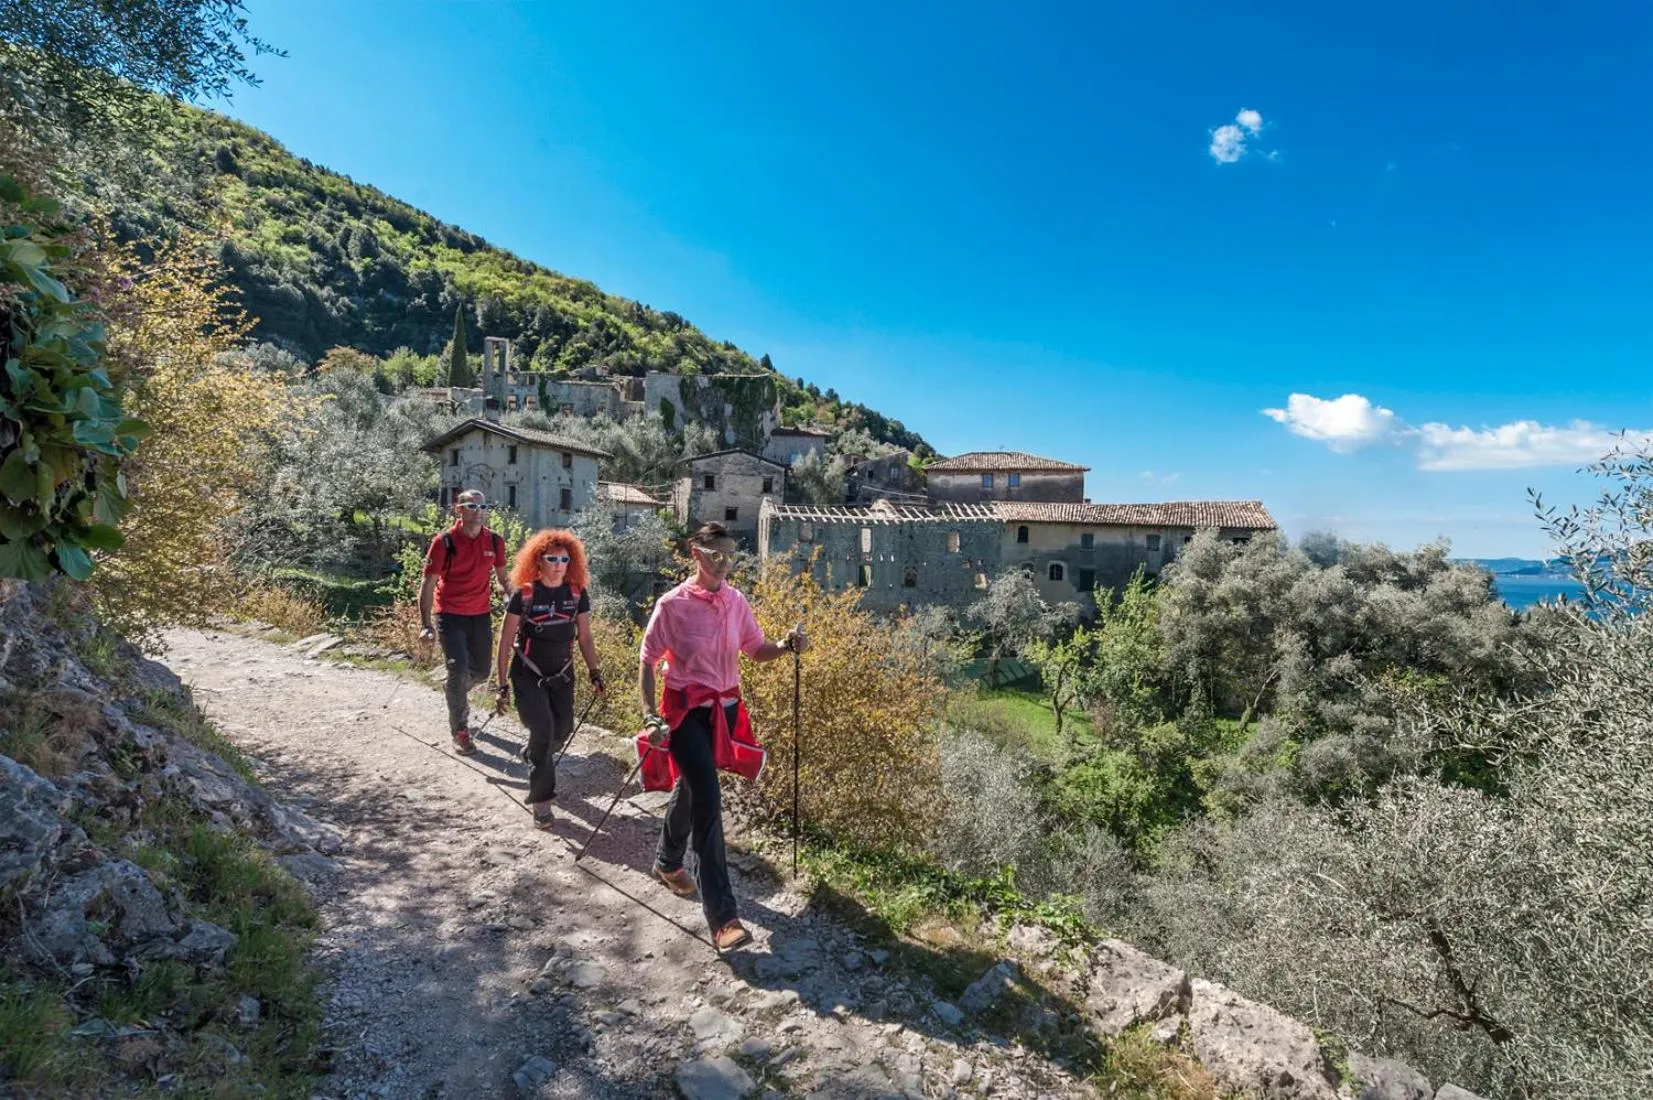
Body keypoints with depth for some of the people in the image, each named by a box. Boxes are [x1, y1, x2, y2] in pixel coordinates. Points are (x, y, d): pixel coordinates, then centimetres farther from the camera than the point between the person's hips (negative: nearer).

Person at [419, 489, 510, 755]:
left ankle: (455, 694, 46)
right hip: (450, 615, -4)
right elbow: (428, 584, -9)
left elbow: (501, 578, 12)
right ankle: (459, 731, 2)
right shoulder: (444, 542, -12)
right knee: (458, 669, -13)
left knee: (481, 671, 12)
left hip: (481, 614, 4)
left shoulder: (494, 542, -2)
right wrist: (425, 624, -16)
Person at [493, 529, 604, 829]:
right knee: (543, 730, -15)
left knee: (563, 729, 7)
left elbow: (584, 637, 6)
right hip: (528, 676, -4)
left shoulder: (577, 593, -3)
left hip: (561, 675, 4)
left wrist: (594, 673, 2)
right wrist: (503, 685, -7)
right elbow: (506, 641, -7)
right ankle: (540, 799, 1)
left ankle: (537, 758, 42)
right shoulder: (524, 594, -13)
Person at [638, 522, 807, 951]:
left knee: (690, 789, 23)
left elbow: (756, 649, 7)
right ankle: (722, 917, -9)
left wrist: (785, 646, -13)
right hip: (686, 710, -5)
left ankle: (667, 863, 50)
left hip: (725, 707, 5)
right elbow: (647, 661, -8)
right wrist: (649, 715, -15)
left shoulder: (736, 601, 0)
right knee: (708, 801, -13)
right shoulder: (673, 605, -14)